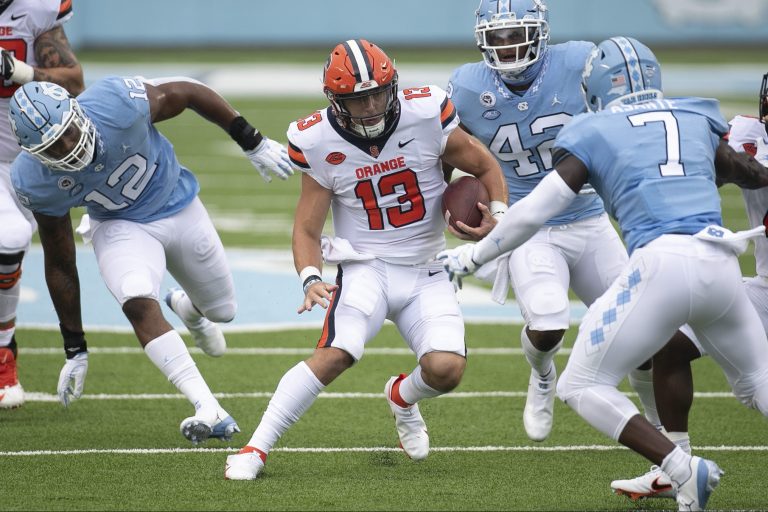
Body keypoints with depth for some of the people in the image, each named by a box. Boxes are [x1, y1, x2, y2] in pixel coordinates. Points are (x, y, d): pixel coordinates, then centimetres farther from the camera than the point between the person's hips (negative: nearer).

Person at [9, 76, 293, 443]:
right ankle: (209, 412, -29)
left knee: (222, 311, 15)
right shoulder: (35, 181, -27)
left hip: (179, 207, 1)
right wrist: (74, 350, -5)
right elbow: (59, 263, -12)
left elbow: (188, 93, -15)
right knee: (138, 303, -30)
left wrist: (254, 144, -6)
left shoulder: (116, 104, -36)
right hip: (121, 227, -1)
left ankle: (187, 308, 53)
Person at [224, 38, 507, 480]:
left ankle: (403, 397, 19)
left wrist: (499, 218, -12)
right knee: (337, 353, -29)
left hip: (426, 273, 2)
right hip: (366, 267, -2)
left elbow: (487, 169, 5)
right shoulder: (320, 143, -9)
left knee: (446, 369, -20)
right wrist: (311, 278, -21)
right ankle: (255, 449, -21)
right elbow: (307, 230, -2)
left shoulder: (426, 117, -11)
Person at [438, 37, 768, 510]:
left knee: (582, 387, 7)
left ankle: (684, 470, -9)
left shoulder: (594, 134, 10)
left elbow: (534, 212, 8)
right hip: (721, 265, 5)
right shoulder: (696, 119, 21)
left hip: (662, 266, -5)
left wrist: (476, 255, 21)